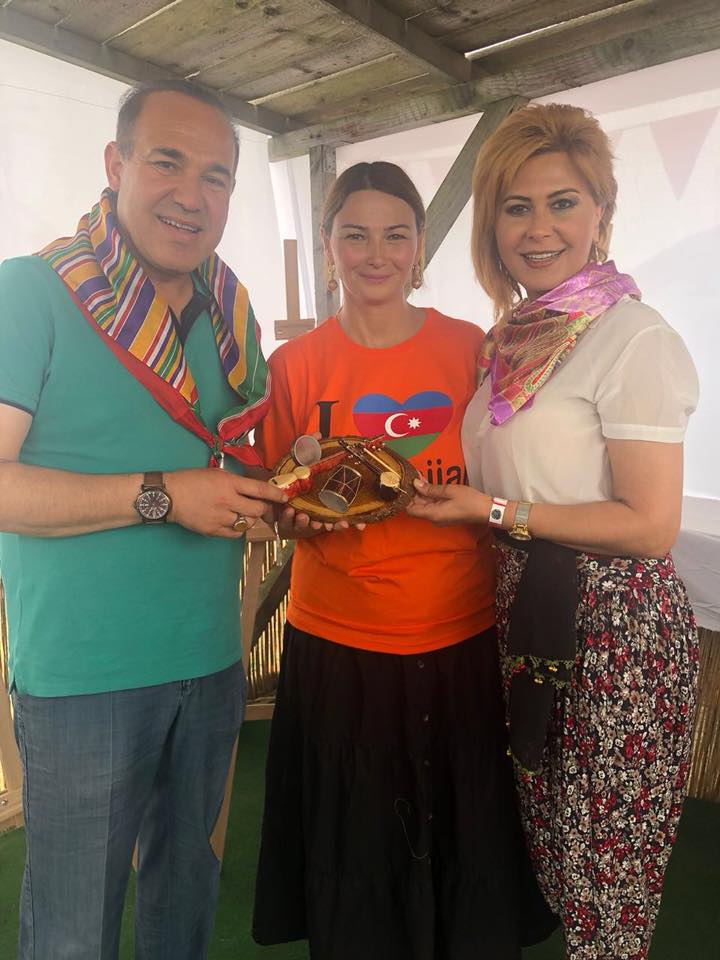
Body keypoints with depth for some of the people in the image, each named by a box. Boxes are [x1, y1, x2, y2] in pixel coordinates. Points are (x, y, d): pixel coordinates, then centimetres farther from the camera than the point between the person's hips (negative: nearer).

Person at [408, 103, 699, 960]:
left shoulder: (634, 339, -14)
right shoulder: (511, 334, 8)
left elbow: (650, 527, -18)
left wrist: (494, 510, -18)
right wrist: (438, 493, 3)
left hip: (616, 635, -7)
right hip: (527, 619, 7)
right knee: (550, 863, 23)